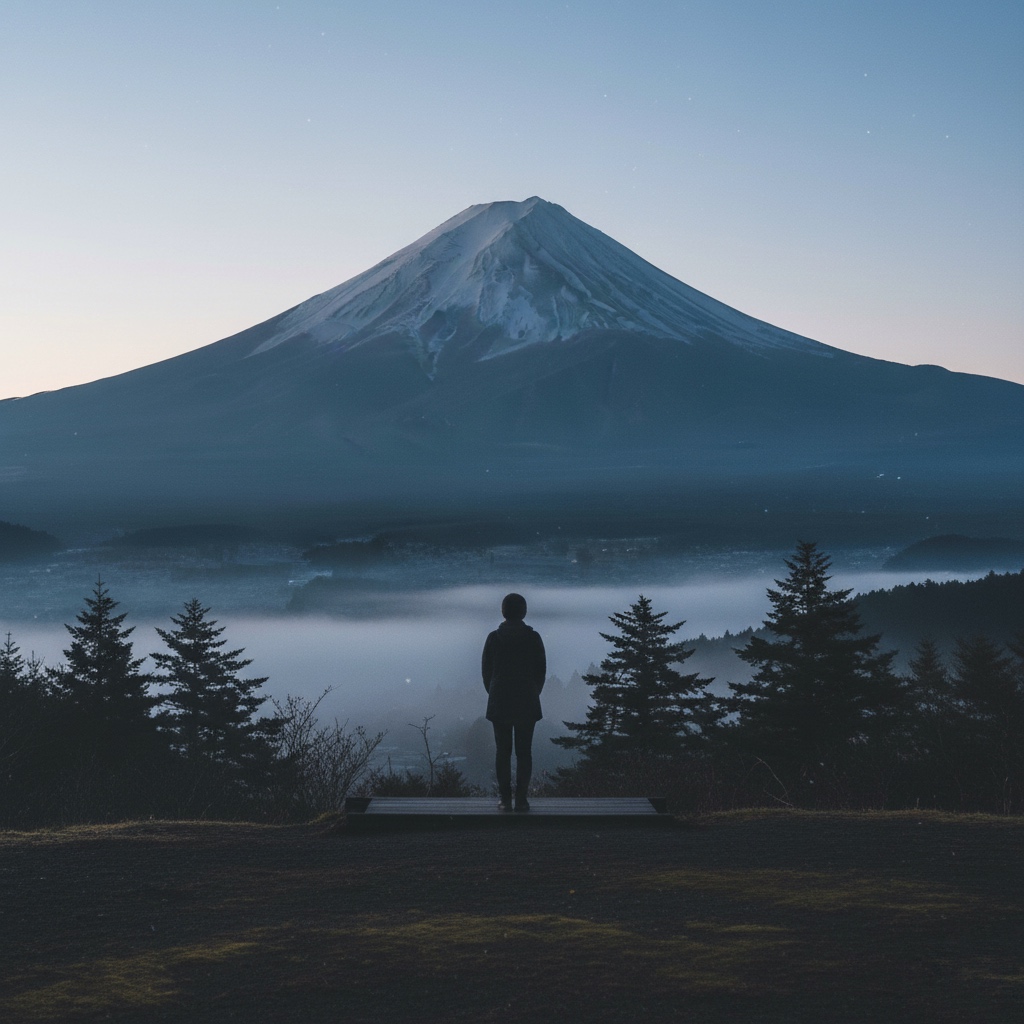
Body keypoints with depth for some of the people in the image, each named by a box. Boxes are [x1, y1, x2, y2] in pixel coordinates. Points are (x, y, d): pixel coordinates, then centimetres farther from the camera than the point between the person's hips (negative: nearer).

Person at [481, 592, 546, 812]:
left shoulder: (494, 638, -3)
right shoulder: (533, 637, -3)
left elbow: (486, 670, 1)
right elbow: (541, 670, 2)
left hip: (499, 703, 0)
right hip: (527, 703, 0)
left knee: (502, 750, 4)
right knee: (524, 751, 3)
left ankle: (505, 799, 2)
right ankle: (521, 798, 0)